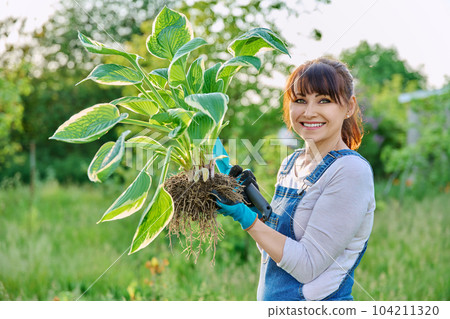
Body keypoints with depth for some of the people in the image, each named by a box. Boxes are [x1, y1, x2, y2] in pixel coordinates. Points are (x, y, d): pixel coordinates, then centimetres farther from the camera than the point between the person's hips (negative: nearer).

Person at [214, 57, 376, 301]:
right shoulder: (291, 163, 4)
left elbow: (307, 266, -21)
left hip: (318, 302, -7)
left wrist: (246, 217, -21)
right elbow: (275, 247, 9)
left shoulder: (352, 171, -19)